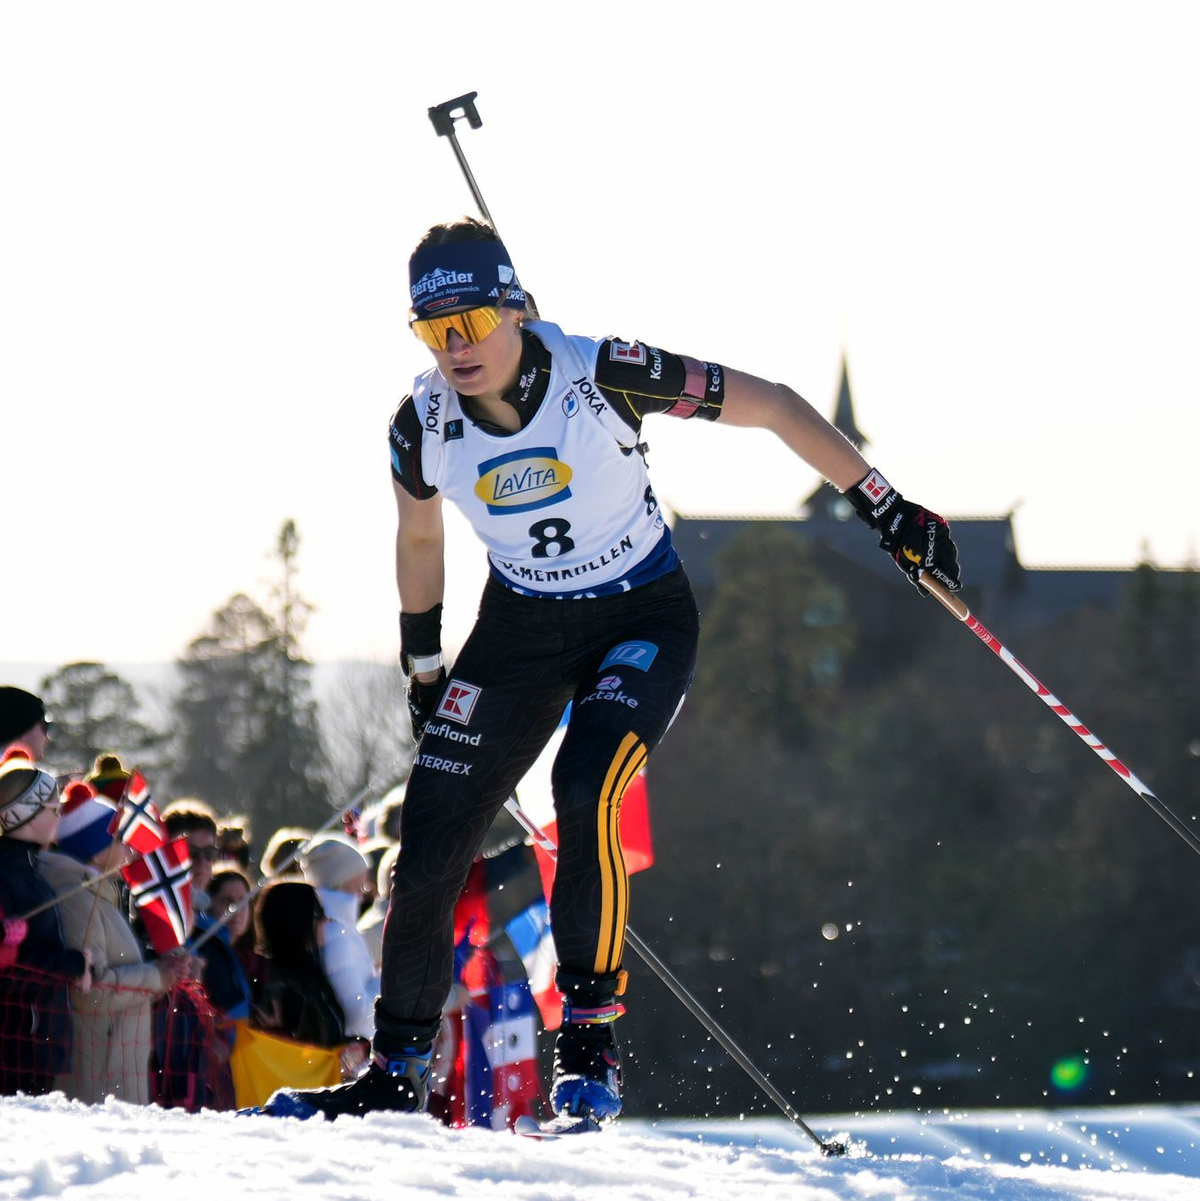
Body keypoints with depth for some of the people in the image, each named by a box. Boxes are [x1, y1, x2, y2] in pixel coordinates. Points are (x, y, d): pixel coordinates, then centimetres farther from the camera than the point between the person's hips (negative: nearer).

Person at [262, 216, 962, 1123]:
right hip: (521, 629, 4)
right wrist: (421, 670, 18)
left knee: (586, 793, -30)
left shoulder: (602, 377, -24)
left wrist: (884, 507, -16)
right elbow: (420, 539, 10)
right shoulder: (424, 425, -12)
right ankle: (397, 1073, 11)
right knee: (430, 844, -5)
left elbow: (771, 405, -16)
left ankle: (592, 1040, -17)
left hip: (643, 617, -4)